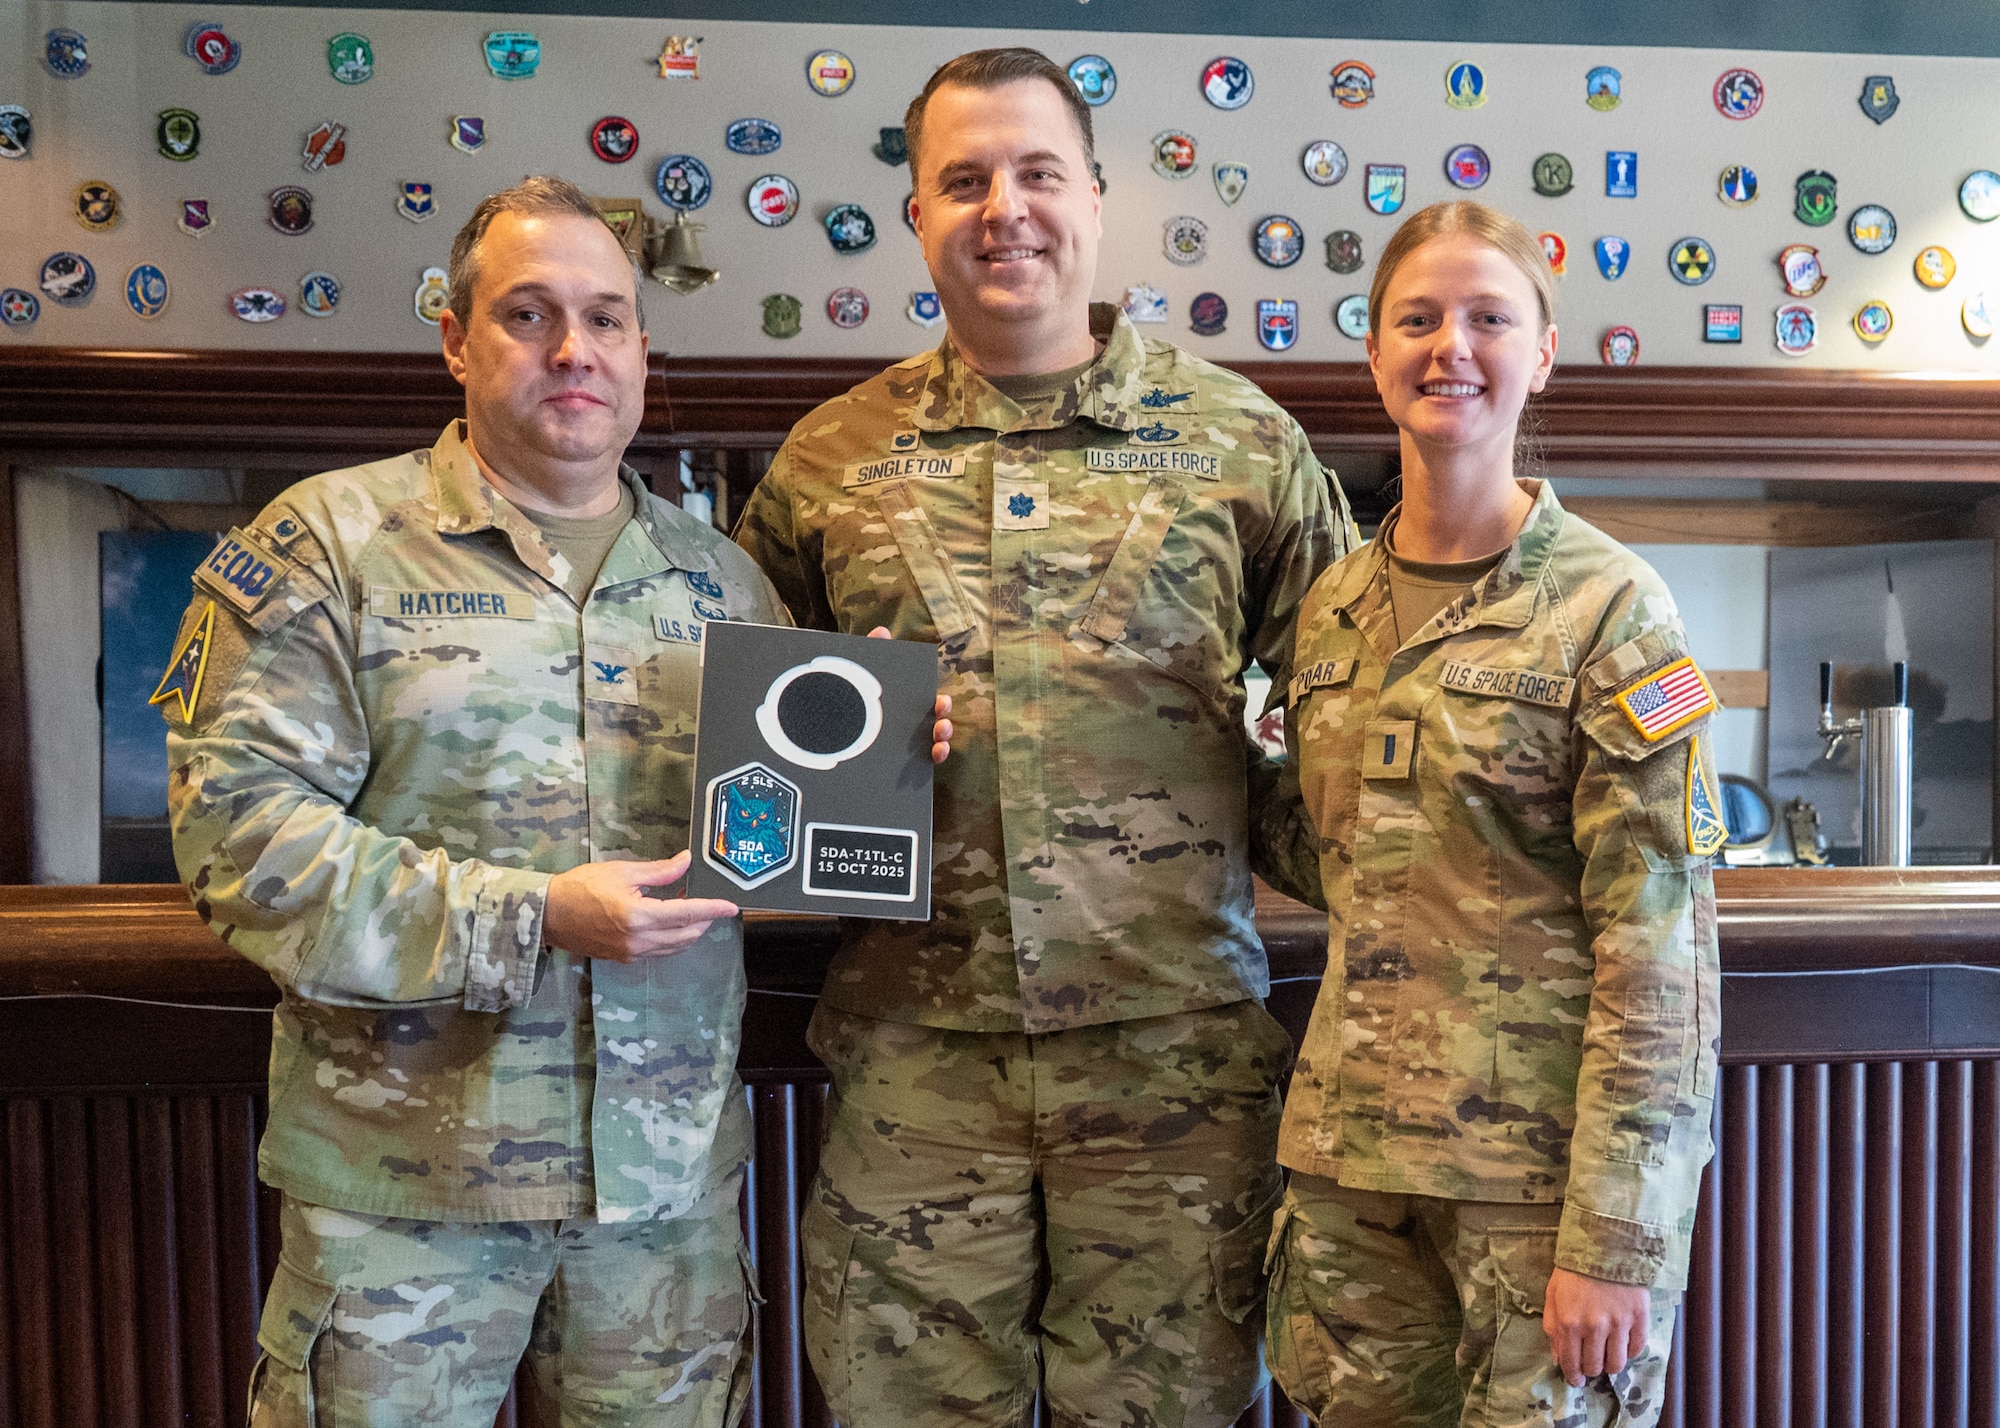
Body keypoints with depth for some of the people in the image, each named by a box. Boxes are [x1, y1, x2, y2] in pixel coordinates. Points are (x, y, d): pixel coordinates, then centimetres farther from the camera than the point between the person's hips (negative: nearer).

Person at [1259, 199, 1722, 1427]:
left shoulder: (1608, 608, -9)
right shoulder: (1332, 607, 7)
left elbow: (1659, 943, -13)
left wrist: (1614, 1238, -15)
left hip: (1540, 1153, -5)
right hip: (1352, 1141, 5)